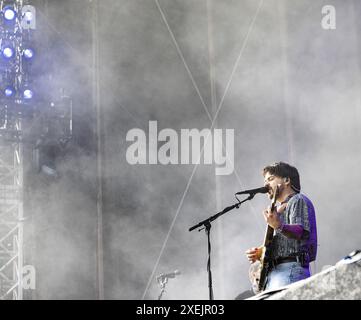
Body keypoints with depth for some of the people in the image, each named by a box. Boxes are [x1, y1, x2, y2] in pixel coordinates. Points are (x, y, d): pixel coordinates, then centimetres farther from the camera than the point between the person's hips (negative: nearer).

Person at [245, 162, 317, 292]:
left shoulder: (298, 201, 1)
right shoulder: (277, 208, 29)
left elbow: (300, 232, -16)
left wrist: (278, 226, -34)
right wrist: (259, 253, 12)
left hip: (290, 270, -9)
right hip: (273, 271, 9)